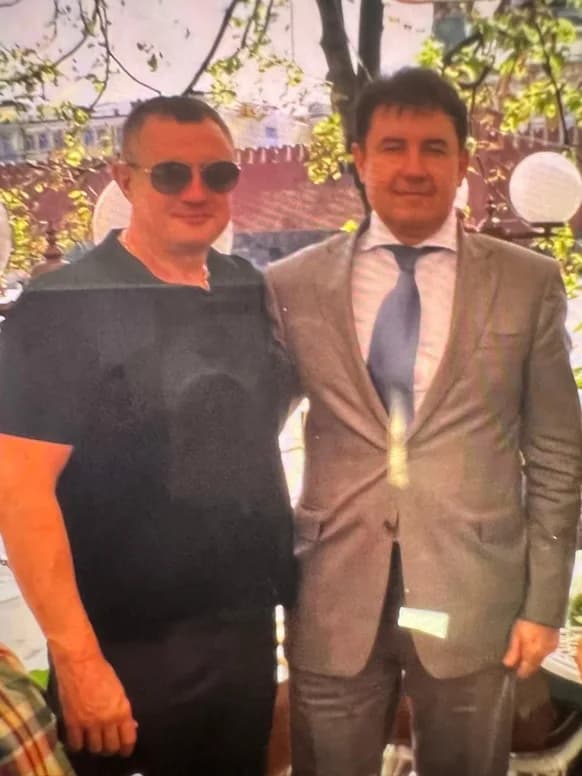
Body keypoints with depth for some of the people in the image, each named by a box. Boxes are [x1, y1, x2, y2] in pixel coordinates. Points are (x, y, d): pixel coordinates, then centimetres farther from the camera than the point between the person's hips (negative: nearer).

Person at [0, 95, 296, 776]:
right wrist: (78, 660, -18)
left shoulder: (253, 293, 2)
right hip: (130, 655, -5)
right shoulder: (62, 307, -15)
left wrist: (277, 578, 9)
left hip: (249, 635, 6)